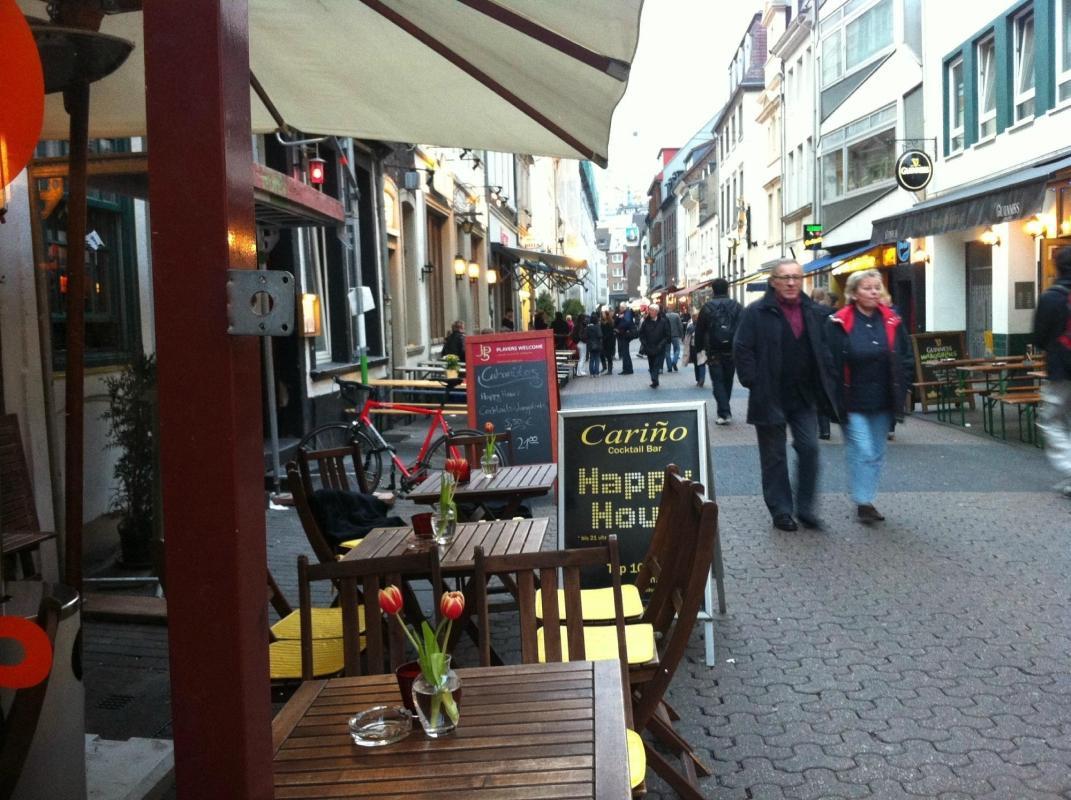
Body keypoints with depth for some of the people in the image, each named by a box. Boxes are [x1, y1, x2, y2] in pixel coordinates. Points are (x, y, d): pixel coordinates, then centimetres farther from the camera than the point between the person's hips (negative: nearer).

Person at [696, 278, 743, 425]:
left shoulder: (707, 307, -3)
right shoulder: (737, 307, 2)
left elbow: (699, 331, 0)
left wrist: (701, 347, 13)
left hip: (714, 352, -2)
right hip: (732, 351, 2)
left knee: (718, 381, 1)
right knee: (727, 381, 16)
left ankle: (724, 413, -12)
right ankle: (725, 411, 26)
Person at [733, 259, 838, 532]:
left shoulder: (813, 313, 8)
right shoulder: (757, 312, -7)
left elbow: (824, 351, 13)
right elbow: (742, 349, -8)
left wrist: (825, 385, 5)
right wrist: (754, 383, -13)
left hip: (804, 396, 4)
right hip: (770, 397, -4)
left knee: (809, 449, 1)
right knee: (774, 456, 6)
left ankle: (805, 508, 14)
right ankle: (781, 511, 16)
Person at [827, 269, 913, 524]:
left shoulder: (892, 321, 4)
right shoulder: (840, 323, -11)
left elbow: (906, 358, 11)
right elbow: (832, 364, -12)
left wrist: (900, 390, 4)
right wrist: (838, 401, -15)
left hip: (883, 401, 5)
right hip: (854, 402, -5)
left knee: (877, 453, 13)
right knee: (861, 452, -8)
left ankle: (867, 499, 26)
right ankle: (863, 502, 2)